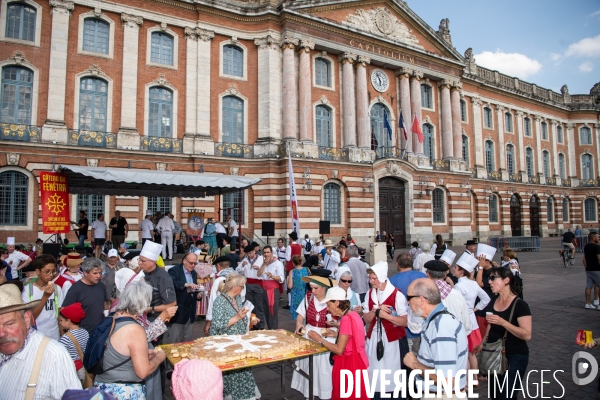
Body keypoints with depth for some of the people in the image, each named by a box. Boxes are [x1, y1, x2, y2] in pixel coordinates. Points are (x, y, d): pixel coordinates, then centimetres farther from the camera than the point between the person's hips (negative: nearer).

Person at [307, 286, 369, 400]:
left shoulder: (346, 319, -24)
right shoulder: (353, 314, 5)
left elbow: (339, 350, -23)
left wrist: (319, 339, -14)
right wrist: (337, 334, 8)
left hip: (350, 364, -9)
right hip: (355, 361, 9)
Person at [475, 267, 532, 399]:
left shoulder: (520, 305, -15)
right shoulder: (493, 301, 4)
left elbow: (527, 335, -22)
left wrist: (502, 322, -29)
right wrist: (483, 343, 10)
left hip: (514, 357, -6)